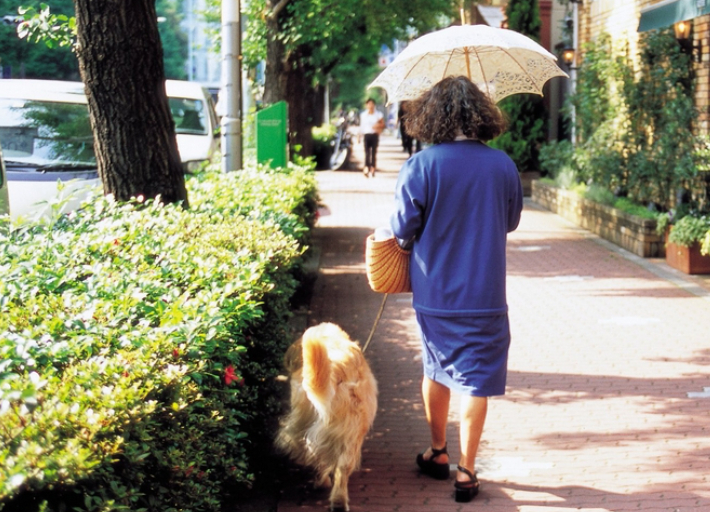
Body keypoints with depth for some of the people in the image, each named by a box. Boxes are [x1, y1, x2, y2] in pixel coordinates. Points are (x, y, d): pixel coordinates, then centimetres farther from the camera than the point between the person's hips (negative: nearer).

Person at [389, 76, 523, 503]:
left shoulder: (420, 166, -13)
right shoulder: (503, 166, -4)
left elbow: (402, 229, -9)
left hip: (434, 292, 0)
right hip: (485, 294, 0)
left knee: (437, 371, 20)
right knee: (476, 379, 4)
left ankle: (438, 453, 32)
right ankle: (466, 471, 5)